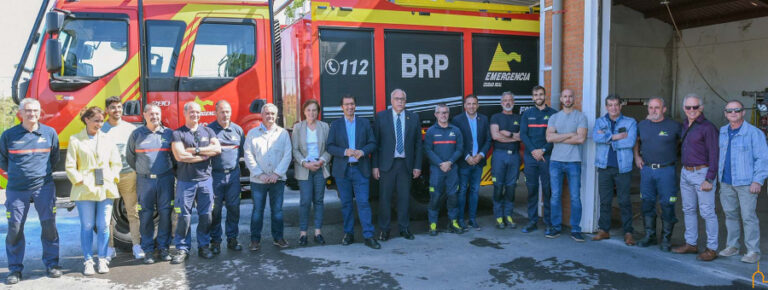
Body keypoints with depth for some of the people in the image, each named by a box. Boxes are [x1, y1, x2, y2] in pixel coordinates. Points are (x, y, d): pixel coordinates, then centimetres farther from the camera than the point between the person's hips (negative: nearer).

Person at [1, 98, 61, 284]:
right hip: (16, 189, 0)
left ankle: (51, 264, 13)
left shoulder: (50, 133, 3)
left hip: (44, 187, 0)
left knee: (49, 225, 1)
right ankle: (15, 269, 14)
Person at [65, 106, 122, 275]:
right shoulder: (75, 140, 3)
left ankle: (102, 259, 15)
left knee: (104, 225, 3)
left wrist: (112, 178, 1)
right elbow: (70, 166, 1)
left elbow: (116, 163, 13)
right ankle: (88, 261, 13)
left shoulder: (107, 140, 11)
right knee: (87, 226, 4)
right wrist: (80, 180, -8)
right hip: (85, 190, -2)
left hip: (106, 189, 2)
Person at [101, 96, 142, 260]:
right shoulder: (101, 130, 6)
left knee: (133, 211, 2)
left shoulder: (130, 128, 10)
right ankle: (109, 248, 12)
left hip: (128, 174, 1)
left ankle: (136, 246, 8)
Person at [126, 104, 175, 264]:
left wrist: (169, 170, 11)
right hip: (144, 180, 0)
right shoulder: (136, 134, 5)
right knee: (146, 215, 2)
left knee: (165, 213, 2)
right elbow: (130, 157, 15)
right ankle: (148, 250, 11)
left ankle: (164, 248, 13)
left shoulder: (168, 133, 6)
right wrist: (141, 171, 15)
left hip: (165, 179, 0)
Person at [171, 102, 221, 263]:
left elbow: (217, 149, -3)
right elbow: (180, 156, -12)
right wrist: (205, 155, -6)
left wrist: (196, 150, -11)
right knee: (184, 216, -2)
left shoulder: (208, 131, 12)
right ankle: (182, 249, 8)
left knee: (206, 215, 5)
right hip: (185, 181, -3)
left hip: (205, 179, 3)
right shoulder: (178, 133, 1)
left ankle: (204, 247, 16)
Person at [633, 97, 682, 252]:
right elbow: (636, 141, 23)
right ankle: (649, 236, 21)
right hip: (647, 169, 4)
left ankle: (666, 239, 11)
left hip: (666, 171, -3)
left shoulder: (674, 126, -4)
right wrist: (636, 156, 11)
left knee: (667, 205, -1)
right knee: (647, 203, 9)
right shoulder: (642, 125, 8)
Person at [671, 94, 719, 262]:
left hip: (702, 173, -8)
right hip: (685, 173, 8)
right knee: (688, 210, 14)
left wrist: (709, 179, -18)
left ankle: (712, 249, 4)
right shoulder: (685, 126, 12)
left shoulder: (707, 127, -12)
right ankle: (691, 244, 23)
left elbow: (714, 155, -14)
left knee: (707, 212, -3)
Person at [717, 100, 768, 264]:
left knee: (748, 217, -4)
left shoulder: (754, 133, -8)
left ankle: (753, 251, 4)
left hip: (746, 183, -6)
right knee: (730, 215, 12)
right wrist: (718, 176, 14)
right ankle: (733, 246, 23)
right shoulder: (722, 132, 9)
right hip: (726, 182, 6)